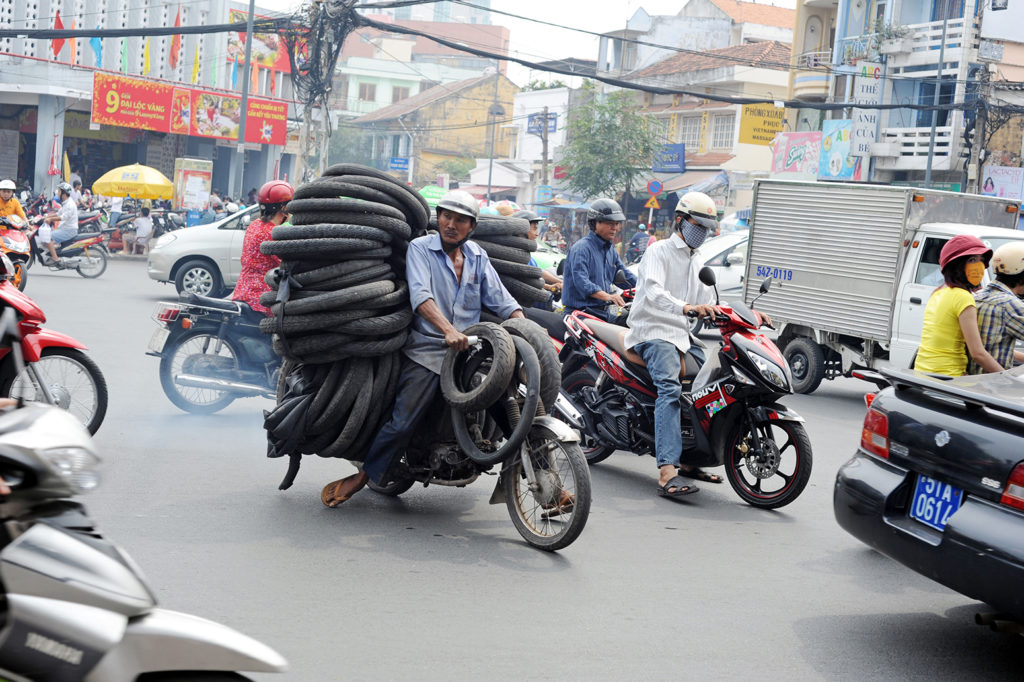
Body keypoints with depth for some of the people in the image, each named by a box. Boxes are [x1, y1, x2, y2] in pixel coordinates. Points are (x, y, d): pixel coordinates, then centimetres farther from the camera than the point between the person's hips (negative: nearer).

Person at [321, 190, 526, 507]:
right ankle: (363, 475, 7)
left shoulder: (478, 257, 17)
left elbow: (501, 299, 12)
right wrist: (449, 330, -32)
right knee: (403, 422, -10)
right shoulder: (420, 248, 1)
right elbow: (420, 294, -15)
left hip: (468, 351, 4)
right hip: (427, 352, -4)